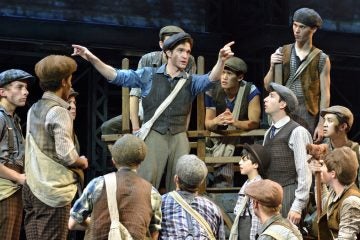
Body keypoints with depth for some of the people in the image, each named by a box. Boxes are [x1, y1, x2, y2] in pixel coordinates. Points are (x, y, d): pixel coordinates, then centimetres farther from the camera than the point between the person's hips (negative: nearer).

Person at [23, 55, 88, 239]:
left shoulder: (34, 109, 13)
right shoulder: (58, 111, -12)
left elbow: (41, 150, 13)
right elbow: (66, 155, -19)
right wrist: (82, 162, 0)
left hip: (32, 187, 8)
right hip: (53, 190, -8)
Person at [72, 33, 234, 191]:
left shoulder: (191, 81, 9)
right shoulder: (148, 75, 6)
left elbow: (210, 79, -10)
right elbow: (117, 76, 3)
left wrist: (221, 60, -32)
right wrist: (92, 58, -10)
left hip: (179, 138, 2)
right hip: (154, 136, -2)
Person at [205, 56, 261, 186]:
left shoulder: (251, 91, -15)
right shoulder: (212, 92, -8)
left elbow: (254, 122, -17)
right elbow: (208, 123, -6)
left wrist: (236, 123, -39)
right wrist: (217, 121, -31)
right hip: (219, 139, 1)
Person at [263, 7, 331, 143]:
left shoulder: (321, 59, 0)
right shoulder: (282, 53, 7)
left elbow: (325, 94, -1)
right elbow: (268, 86, 9)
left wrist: (321, 124, -7)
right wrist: (272, 67, -9)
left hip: (309, 116, -2)